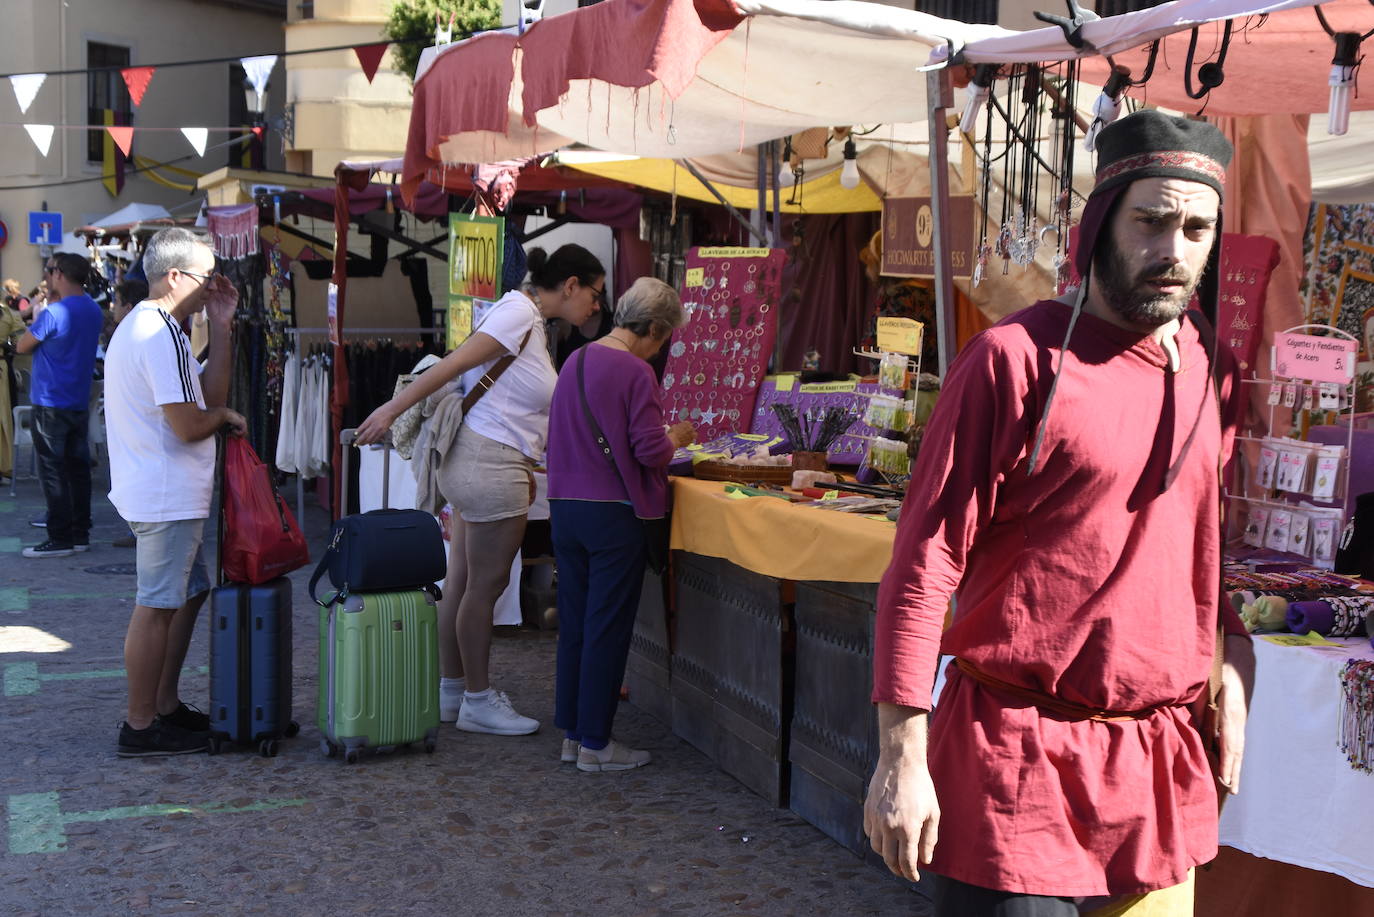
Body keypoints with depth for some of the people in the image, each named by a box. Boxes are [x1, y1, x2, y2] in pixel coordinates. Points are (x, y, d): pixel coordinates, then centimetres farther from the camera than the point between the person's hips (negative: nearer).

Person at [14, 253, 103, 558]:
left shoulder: (53, 313, -18)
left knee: (53, 472, -3)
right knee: (78, 469, 10)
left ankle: (60, 539, -2)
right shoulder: (92, 310, 7)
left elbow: (22, 346, -7)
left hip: (51, 404, -8)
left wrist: (32, 321, 9)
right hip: (80, 403, 8)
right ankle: (81, 534, 15)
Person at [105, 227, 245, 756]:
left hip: (164, 493, 11)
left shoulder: (144, 326, 16)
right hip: (167, 496, -11)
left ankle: (165, 706, 27)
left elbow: (210, 393, 13)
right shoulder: (161, 334, -19)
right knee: (158, 606, -4)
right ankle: (141, 727, 4)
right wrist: (225, 417, -4)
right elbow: (188, 424, -24)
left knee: (190, 591, 19)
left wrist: (221, 327, 7)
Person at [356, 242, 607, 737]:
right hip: (491, 466, -10)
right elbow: (452, 365, -18)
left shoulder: (531, 321, 17)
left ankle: (451, 690, 21)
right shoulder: (519, 314, -13)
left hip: (482, 464, 10)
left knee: (461, 582, 14)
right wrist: (392, 410, -21)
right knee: (485, 586, -1)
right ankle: (478, 700, 8)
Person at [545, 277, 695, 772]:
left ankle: (571, 734, 22)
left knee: (573, 625, 15)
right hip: (614, 513, -7)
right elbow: (651, 450, -18)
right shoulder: (636, 373, -15)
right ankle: (595, 744, 8)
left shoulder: (575, 361, 9)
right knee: (607, 629, 2)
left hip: (566, 506, 7)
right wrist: (677, 436, 3)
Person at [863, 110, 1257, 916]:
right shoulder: (1018, 357, -11)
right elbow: (926, 563, -12)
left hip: (1165, 759, 6)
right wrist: (901, 758, -14)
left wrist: (1233, 683, 8)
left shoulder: (1217, 372, 8)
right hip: (1018, 758, -6)